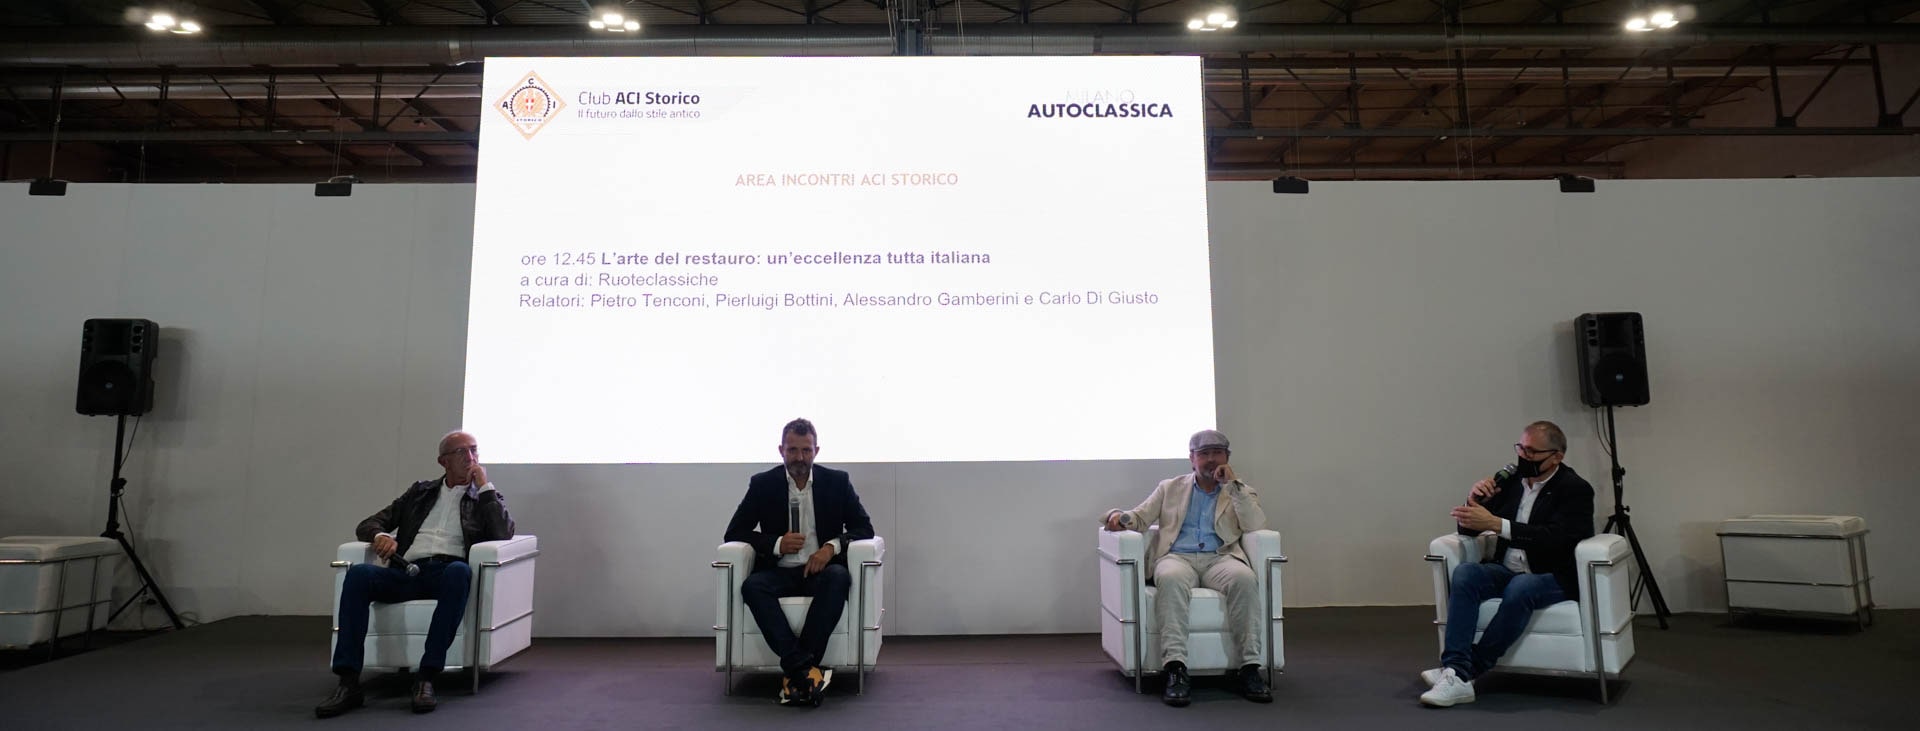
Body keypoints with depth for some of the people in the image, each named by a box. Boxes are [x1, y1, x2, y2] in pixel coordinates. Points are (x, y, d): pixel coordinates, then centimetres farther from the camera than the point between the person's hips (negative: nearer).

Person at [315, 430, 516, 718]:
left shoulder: (487, 497, 19)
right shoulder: (420, 492, 25)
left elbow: (504, 534, 0)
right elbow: (368, 524, 23)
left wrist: (484, 485, 3)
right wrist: (381, 535, -2)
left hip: (448, 571, -3)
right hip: (408, 572, 3)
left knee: (459, 571, -38)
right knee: (358, 573, -27)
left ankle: (425, 678, -36)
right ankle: (348, 683, -28)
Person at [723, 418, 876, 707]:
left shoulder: (837, 481, 5)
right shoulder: (762, 484, 5)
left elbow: (864, 528, 4)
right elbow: (734, 532, 4)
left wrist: (832, 546, -16)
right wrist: (777, 544, -14)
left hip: (821, 569, 0)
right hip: (779, 572, 1)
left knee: (839, 576, -34)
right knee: (752, 586, -32)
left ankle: (795, 672, -32)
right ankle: (806, 669, -37)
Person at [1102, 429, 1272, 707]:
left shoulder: (1241, 492, 19)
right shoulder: (1170, 488, 22)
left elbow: (1256, 526, 2)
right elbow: (1140, 517, 15)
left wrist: (1233, 485, -3)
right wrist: (1120, 516, -8)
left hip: (1219, 559, 1)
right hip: (1177, 557, 0)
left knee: (1244, 578, -34)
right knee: (1171, 578, -37)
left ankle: (1250, 667, -29)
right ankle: (1175, 669, -41)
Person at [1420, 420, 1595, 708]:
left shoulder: (1576, 489, -6)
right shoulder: (1508, 480, 8)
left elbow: (1554, 538, -24)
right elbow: (1468, 528, 8)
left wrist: (1495, 524, -33)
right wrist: (1475, 501, -14)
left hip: (1554, 578, -4)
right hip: (1506, 570, 4)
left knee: (1519, 588, -36)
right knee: (1464, 572, -27)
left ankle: (1466, 670, -27)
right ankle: (1457, 673, -34)